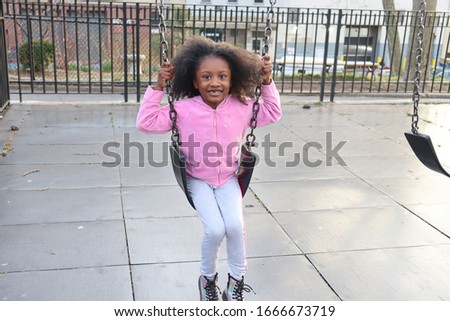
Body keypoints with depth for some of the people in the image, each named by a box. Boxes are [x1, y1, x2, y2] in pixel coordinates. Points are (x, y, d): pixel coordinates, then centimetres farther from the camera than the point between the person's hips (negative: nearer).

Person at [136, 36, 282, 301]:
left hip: (228, 179, 2)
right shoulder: (184, 110, -16)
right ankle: (208, 277, 12)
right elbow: (146, 123, -16)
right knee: (215, 229, -19)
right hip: (198, 180, -2)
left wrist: (267, 83, -4)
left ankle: (237, 279, 7)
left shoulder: (242, 107, -8)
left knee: (235, 225, -20)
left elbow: (273, 114, 7)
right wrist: (158, 87, -23)